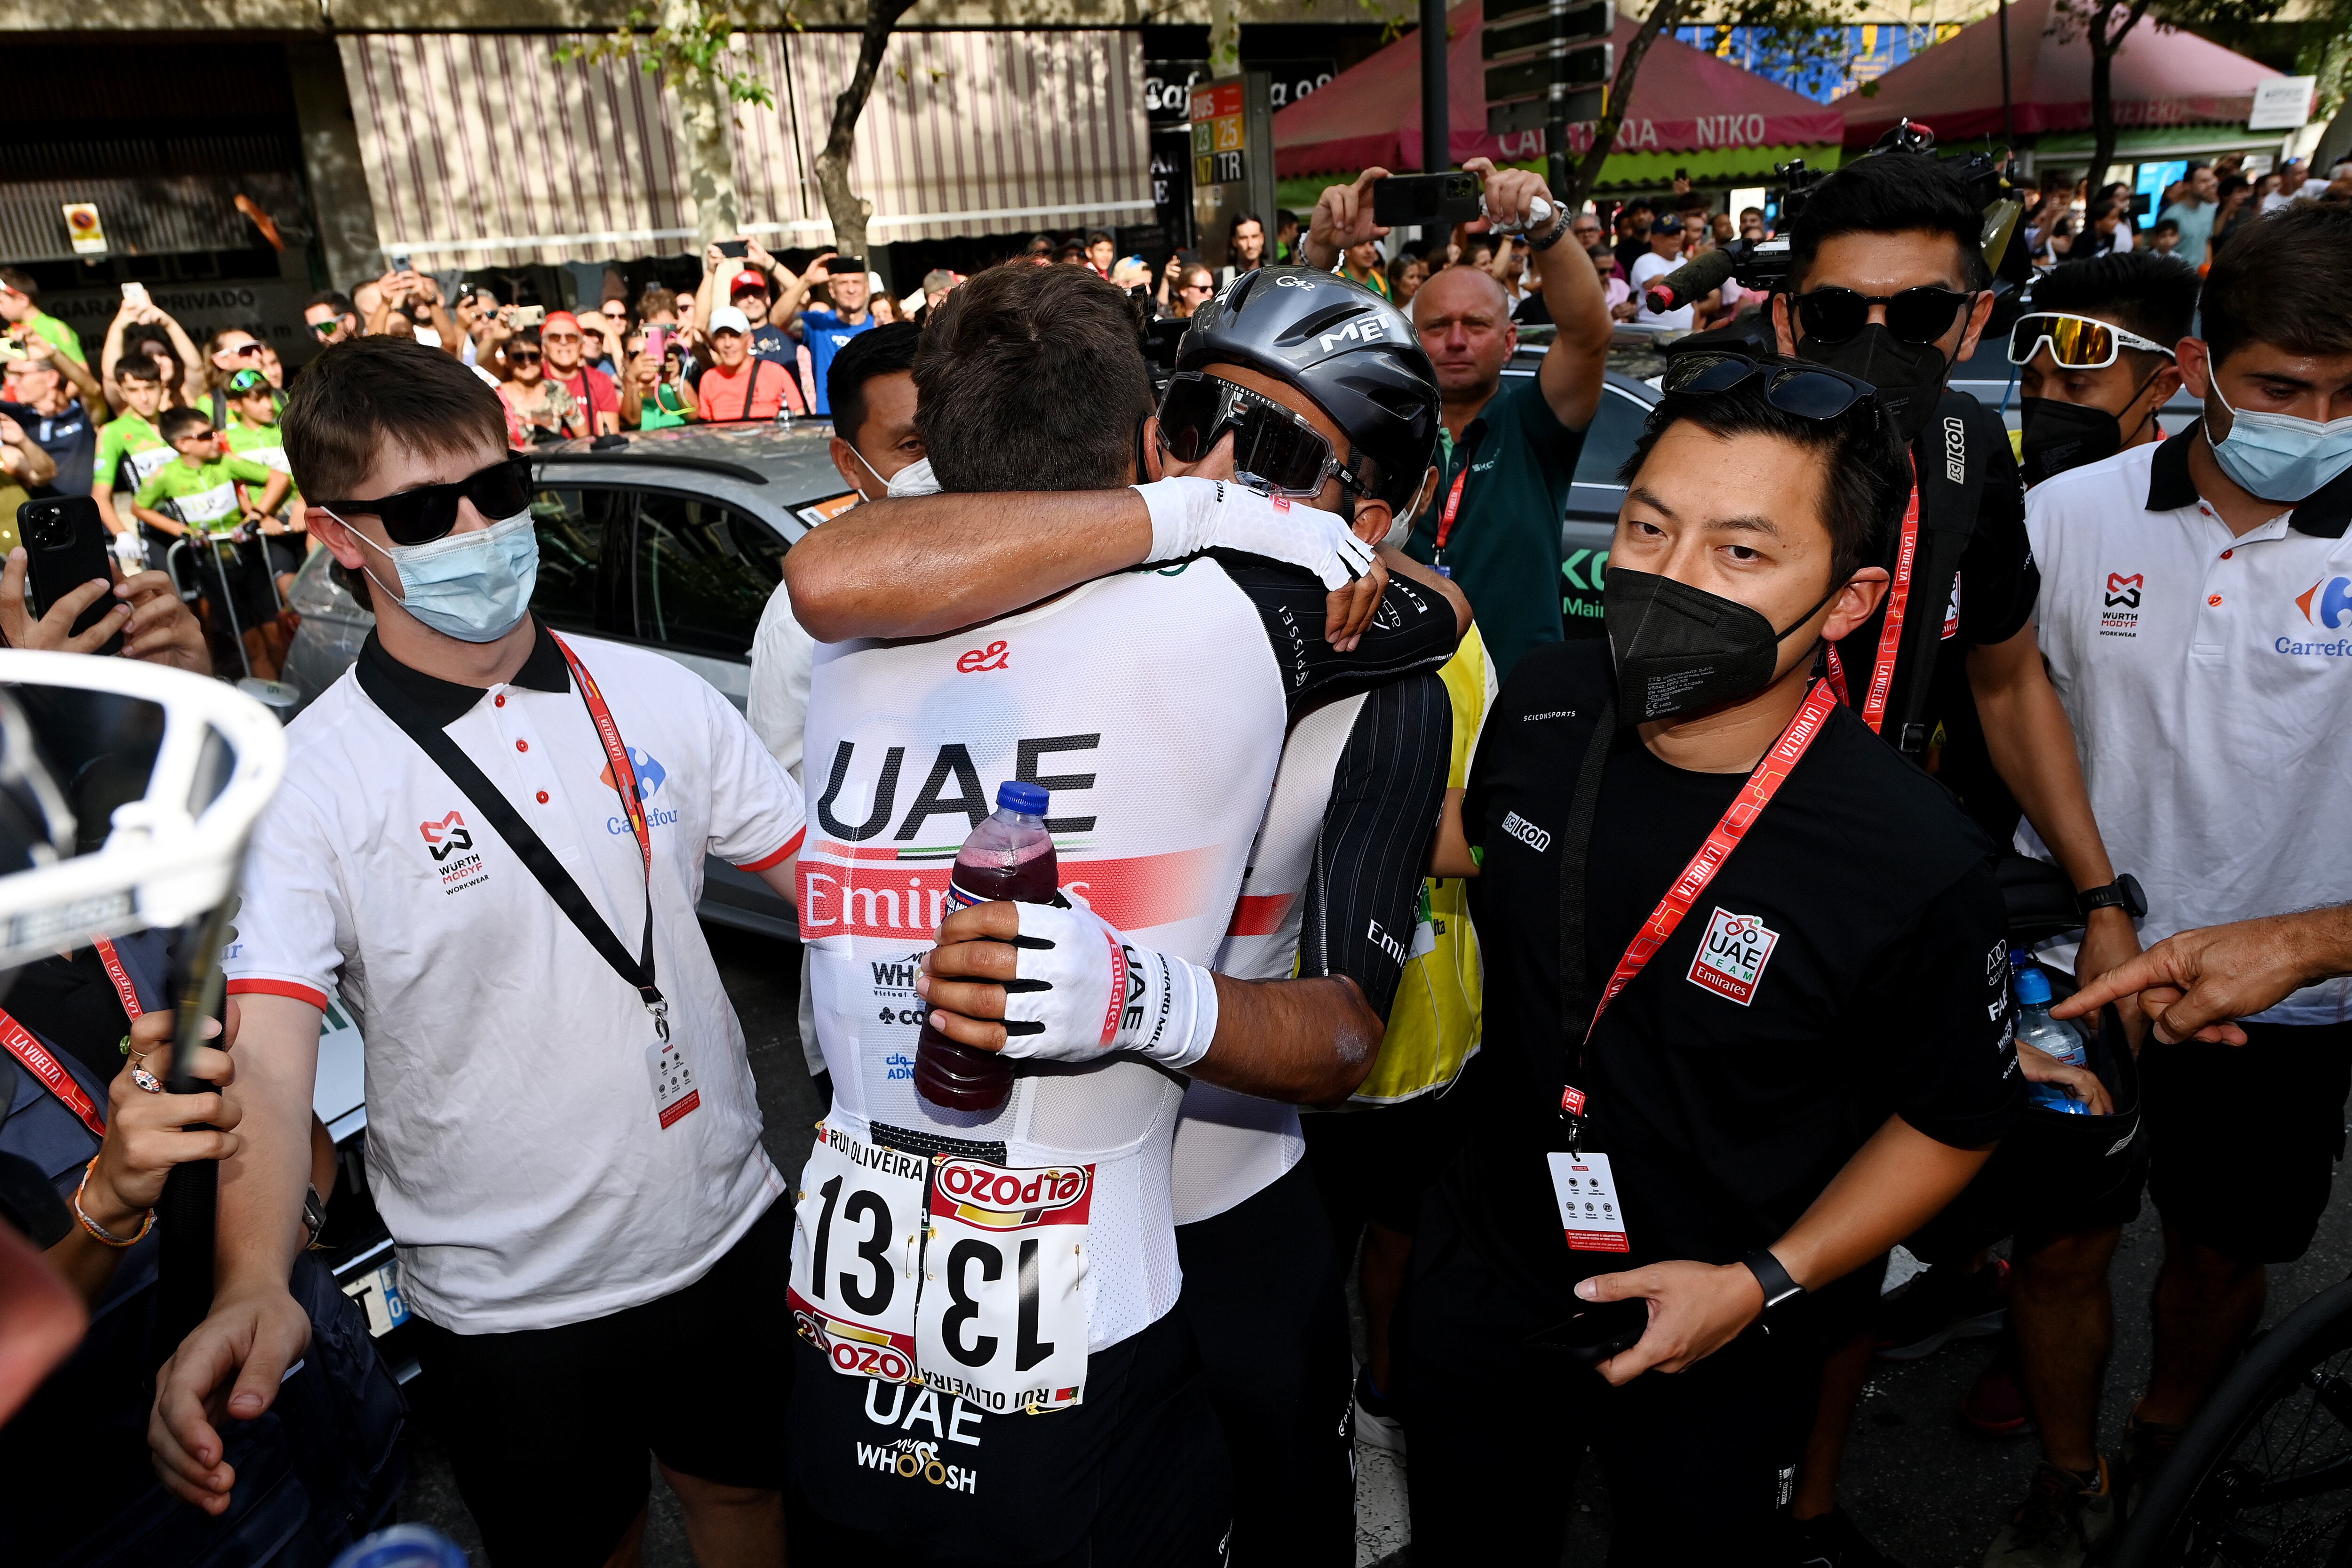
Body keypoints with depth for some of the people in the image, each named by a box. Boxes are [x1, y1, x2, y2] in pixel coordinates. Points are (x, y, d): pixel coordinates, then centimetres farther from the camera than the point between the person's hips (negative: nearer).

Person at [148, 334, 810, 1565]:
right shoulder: (311, 781, -15)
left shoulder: (658, 698, -4)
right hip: (509, 1308, -2)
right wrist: (251, 1290, -39)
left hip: (731, 1234, 3)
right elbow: (264, 1060, -23)